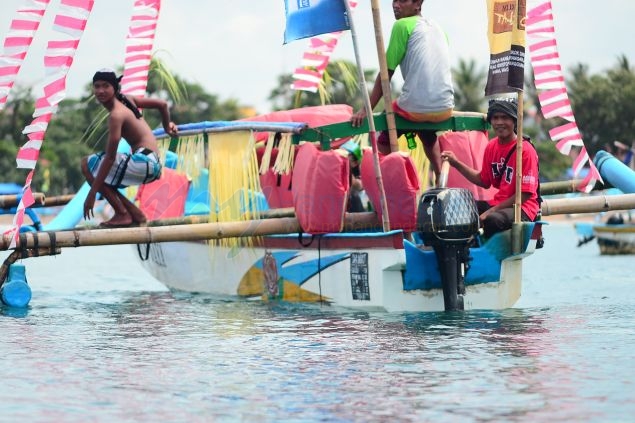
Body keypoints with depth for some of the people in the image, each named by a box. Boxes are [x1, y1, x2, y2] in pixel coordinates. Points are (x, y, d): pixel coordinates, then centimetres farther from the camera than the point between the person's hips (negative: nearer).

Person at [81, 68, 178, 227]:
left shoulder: (116, 115, -16)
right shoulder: (126, 99, 9)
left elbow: (110, 158, -20)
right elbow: (162, 104, 19)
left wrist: (92, 193, -20)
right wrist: (167, 126, 40)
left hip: (143, 162, -10)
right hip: (153, 164, 10)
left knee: (88, 165, -6)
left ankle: (122, 214, -8)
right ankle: (135, 213, 13)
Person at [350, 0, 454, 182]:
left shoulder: (402, 25, -1)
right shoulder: (437, 28, 19)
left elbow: (386, 73, -2)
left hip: (415, 108, -6)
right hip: (445, 109, 6)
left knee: (383, 140, 22)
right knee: (429, 135, 38)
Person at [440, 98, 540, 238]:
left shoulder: (526, 150, -15)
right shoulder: (491, 147, 7)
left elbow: (525, 194, -16)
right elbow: (484, 181, 19)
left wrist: (491, 211, -18)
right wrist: (456, 164, 10)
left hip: (522, 207, -8)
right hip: (497, 204, 8)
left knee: (493, 220, -36)